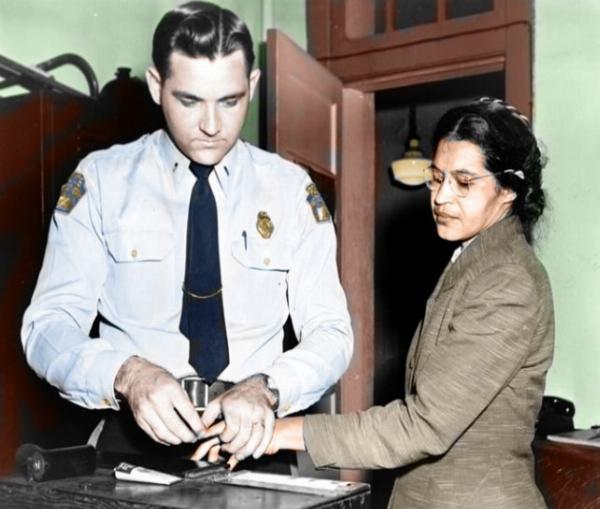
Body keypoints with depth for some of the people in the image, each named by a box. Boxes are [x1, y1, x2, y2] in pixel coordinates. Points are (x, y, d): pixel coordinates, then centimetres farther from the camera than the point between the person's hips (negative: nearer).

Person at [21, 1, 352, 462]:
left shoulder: (291, 189, 4)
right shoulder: (100, 181, 1)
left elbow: (330, 332, -1)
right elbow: (49, 326, -4)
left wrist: (265, 389, -20)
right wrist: (127, 374, -24)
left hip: (251, 434, 1)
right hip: (137, 431, 0)